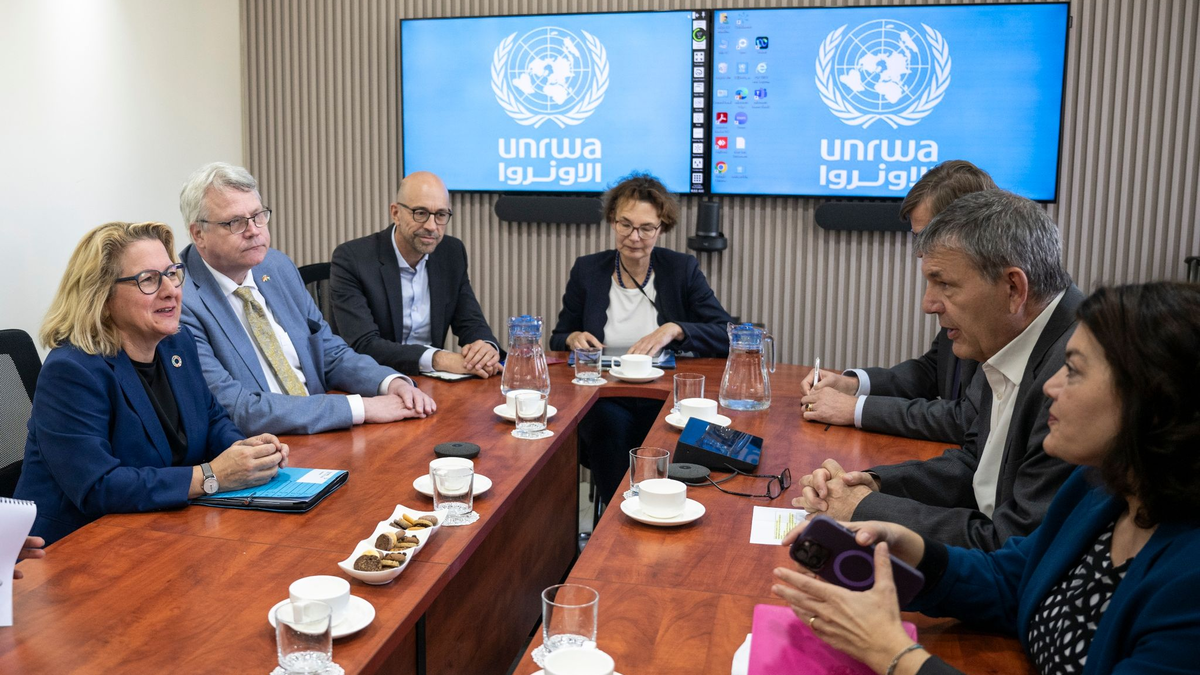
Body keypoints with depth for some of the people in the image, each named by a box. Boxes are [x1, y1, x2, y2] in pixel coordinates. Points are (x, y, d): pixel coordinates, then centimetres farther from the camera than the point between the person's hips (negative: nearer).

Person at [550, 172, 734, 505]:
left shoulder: (683, 270, 5)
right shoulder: (587, 270, 8)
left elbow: (728, 336, -4)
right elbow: (557, 340, 17)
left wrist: (675, 329, -19)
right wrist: (573, 338, -7)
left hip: (664, 400, -1)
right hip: (603, 400, 1)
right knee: (611, 423, -33)